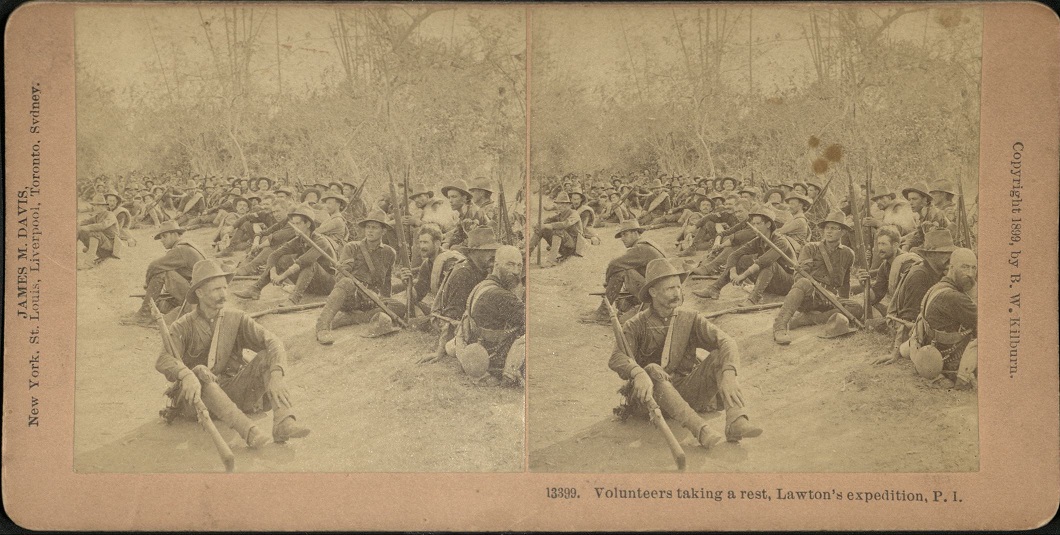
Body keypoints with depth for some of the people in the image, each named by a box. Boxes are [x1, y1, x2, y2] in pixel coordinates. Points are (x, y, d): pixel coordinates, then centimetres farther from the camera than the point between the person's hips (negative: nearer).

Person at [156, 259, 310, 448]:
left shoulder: (237, 319, 4)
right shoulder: (183, 327, -2)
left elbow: (273, 342, -11)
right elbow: (163, 361, -22)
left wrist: (276, 375, -31)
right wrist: (187, 375, -45)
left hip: (233, 395, 2)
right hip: (197, 398, -2)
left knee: (268, 357, -18)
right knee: (201, 373, -34)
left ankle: (284, 423, -39)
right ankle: (247, 429, -47)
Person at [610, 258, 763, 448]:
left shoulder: (690, 319, 6)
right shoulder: (636, 325, -1)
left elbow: (726, 341, -10)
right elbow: (617, 358, -20)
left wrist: (729, 374, -31)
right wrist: (638, 373, -43)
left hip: (686, 393, 3)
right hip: (651, 396, -3)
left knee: (719, 357, -18)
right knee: (653, 371, -35)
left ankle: (737, 422, -38)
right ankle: (700, 429, -48)